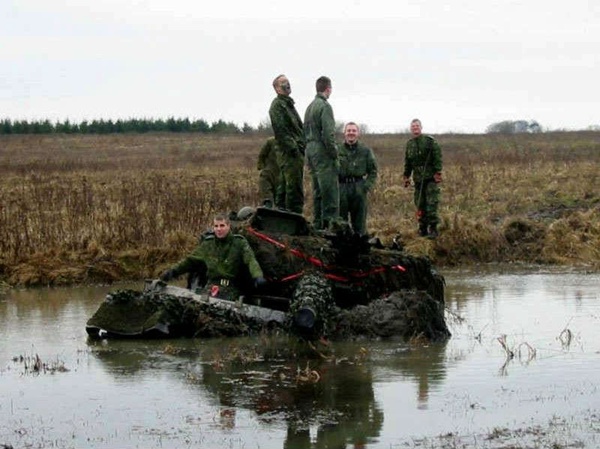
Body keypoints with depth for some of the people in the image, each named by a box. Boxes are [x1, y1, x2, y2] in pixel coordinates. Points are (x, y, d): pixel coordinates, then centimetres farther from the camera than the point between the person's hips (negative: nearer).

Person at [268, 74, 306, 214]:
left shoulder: (288, 104, 24)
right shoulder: (277, 105, -7)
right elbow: (280, 129, -17)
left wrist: (302, 146, 17)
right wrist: (292, 146, -21)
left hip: (297, 151, 10)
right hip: (290, 152, -10)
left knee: (284, 186, 11)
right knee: (294, 187, -13)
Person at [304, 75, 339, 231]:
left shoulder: (310, 107, 15)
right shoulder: (325, 106, -13)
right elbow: (328, 134, -18)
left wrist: (307, 153, 19)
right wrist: (335, 155, -12)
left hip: (310, 151, 9)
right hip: (323, 153, -9)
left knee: (317, 190, 13)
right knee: (330, 188, -8)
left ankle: (318, 223, 16)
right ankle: (330, 221, -11)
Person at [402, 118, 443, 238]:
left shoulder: (430, 141, -4)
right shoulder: (409, 144, 13)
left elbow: (438, 157, -7)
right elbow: (407, 162, 21)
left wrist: (438, 172, -14)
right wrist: (406, 176, 17)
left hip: (431, 178, -5)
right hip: (418, 179, 5)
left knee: (431, 203, -8)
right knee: (420, 204, 5)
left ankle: (433, 227, -5)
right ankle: (422, 227, 12)